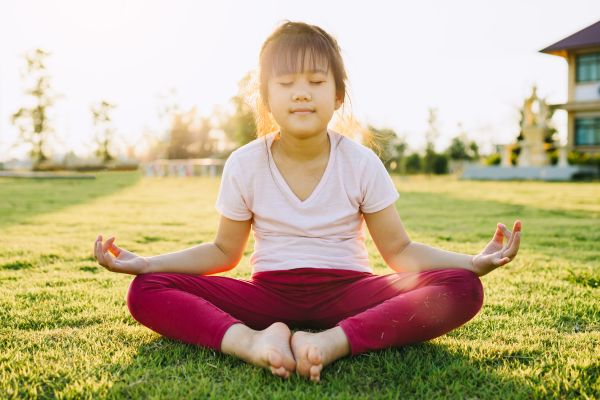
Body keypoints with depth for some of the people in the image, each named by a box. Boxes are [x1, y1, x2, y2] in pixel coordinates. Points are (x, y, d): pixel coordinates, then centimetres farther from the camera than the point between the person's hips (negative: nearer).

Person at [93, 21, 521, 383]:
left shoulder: (361, 163, -4)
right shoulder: (244, 165, -3)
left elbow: (400, 250, 0)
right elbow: (224, 252, 7)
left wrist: (474, 262, -18)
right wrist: (146, 262, -6)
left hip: (348, 293, 0)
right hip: (269, 295, 1)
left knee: (462, 288, -26)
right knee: (146, 290, -19)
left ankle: (331, 341, -39)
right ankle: (250, 340, -39)